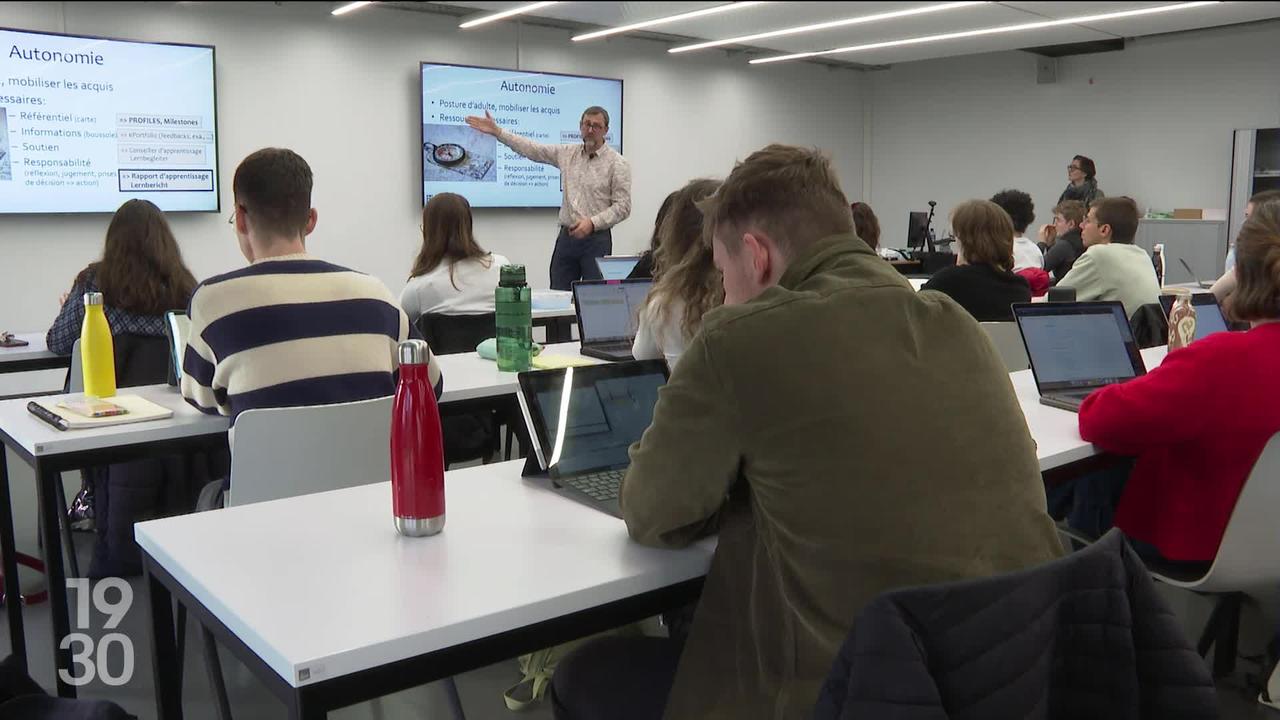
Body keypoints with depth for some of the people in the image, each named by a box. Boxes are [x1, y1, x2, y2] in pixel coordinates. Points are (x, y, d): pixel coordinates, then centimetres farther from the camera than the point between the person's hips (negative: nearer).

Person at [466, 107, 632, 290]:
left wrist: (593, 223, -20)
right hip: (566, 236, 5)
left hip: (597, 239, -4)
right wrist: (497, 131, 7)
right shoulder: (568, 153, 10)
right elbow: (531, 149, 12)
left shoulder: (618, 163, -4)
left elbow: (622, 206, -8)